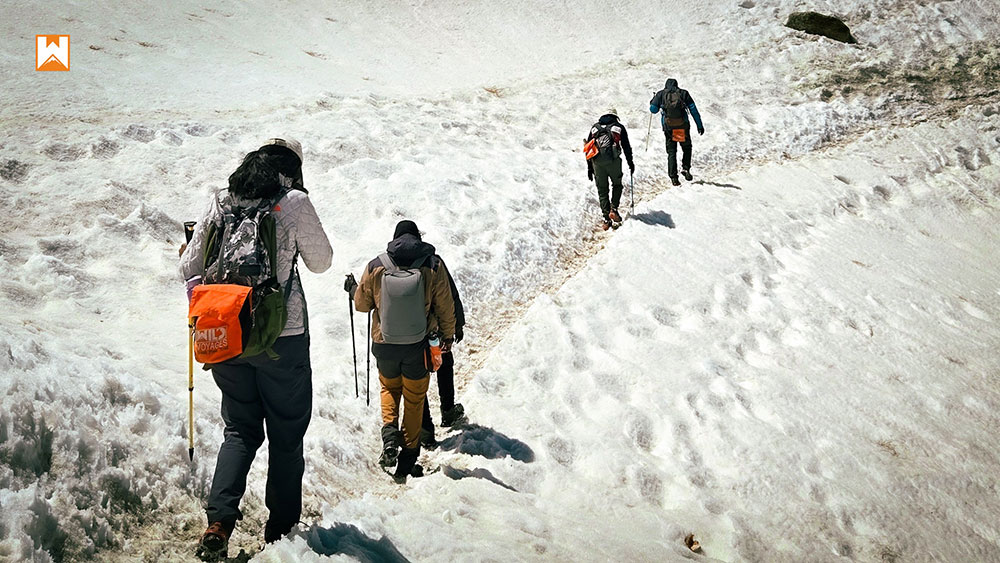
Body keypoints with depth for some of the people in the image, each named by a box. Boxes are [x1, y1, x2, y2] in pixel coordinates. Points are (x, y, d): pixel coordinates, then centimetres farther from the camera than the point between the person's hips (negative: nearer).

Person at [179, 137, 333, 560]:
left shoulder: (221, 203, 5)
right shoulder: (294, 203, -7)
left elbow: (189, 266, 8)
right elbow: (320, 262, 4)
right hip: (282, 338, -4)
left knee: (240, 430, 16)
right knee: (286, 436, 11)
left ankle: (218, 522, 1)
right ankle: (281, 529, 17)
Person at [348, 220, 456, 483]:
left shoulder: (375, 267, -4)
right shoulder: (433, 266, -7)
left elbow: (362, 304, 7)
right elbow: (446, 307, -1)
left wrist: (353, 288, 29)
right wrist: (448, 335, 15)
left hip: (384, 344, 1)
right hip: (418, 346, -1)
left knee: (389, 388, 25)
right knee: (414, 399, 14)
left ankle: (389, 433, 3)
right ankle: (408, 453, 16)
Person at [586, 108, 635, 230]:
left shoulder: (595, 127, 23)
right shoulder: (619, 126, 15)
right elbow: (626, 147, 11)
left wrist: (589, 168, 22)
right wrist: (630, 163, 20)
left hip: (597, 161, 2)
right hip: (613, 160, -2)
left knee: (602, 189, 9)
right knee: (617, 185, 19)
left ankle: (606, 219, 4)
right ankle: (613, 209, 1)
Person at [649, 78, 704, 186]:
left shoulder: (661, 94, 8)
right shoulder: (683, 93, 9)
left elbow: (653, 109, 6)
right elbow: (693, 110, 4)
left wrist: (654, 99, 27)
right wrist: (700, 125, 5)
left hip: (668, 126, 0)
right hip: (683, 125, 0)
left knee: (671, 152, 8)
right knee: (687, 148, 20)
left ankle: (673, 177, -1)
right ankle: (685, 168, -1)